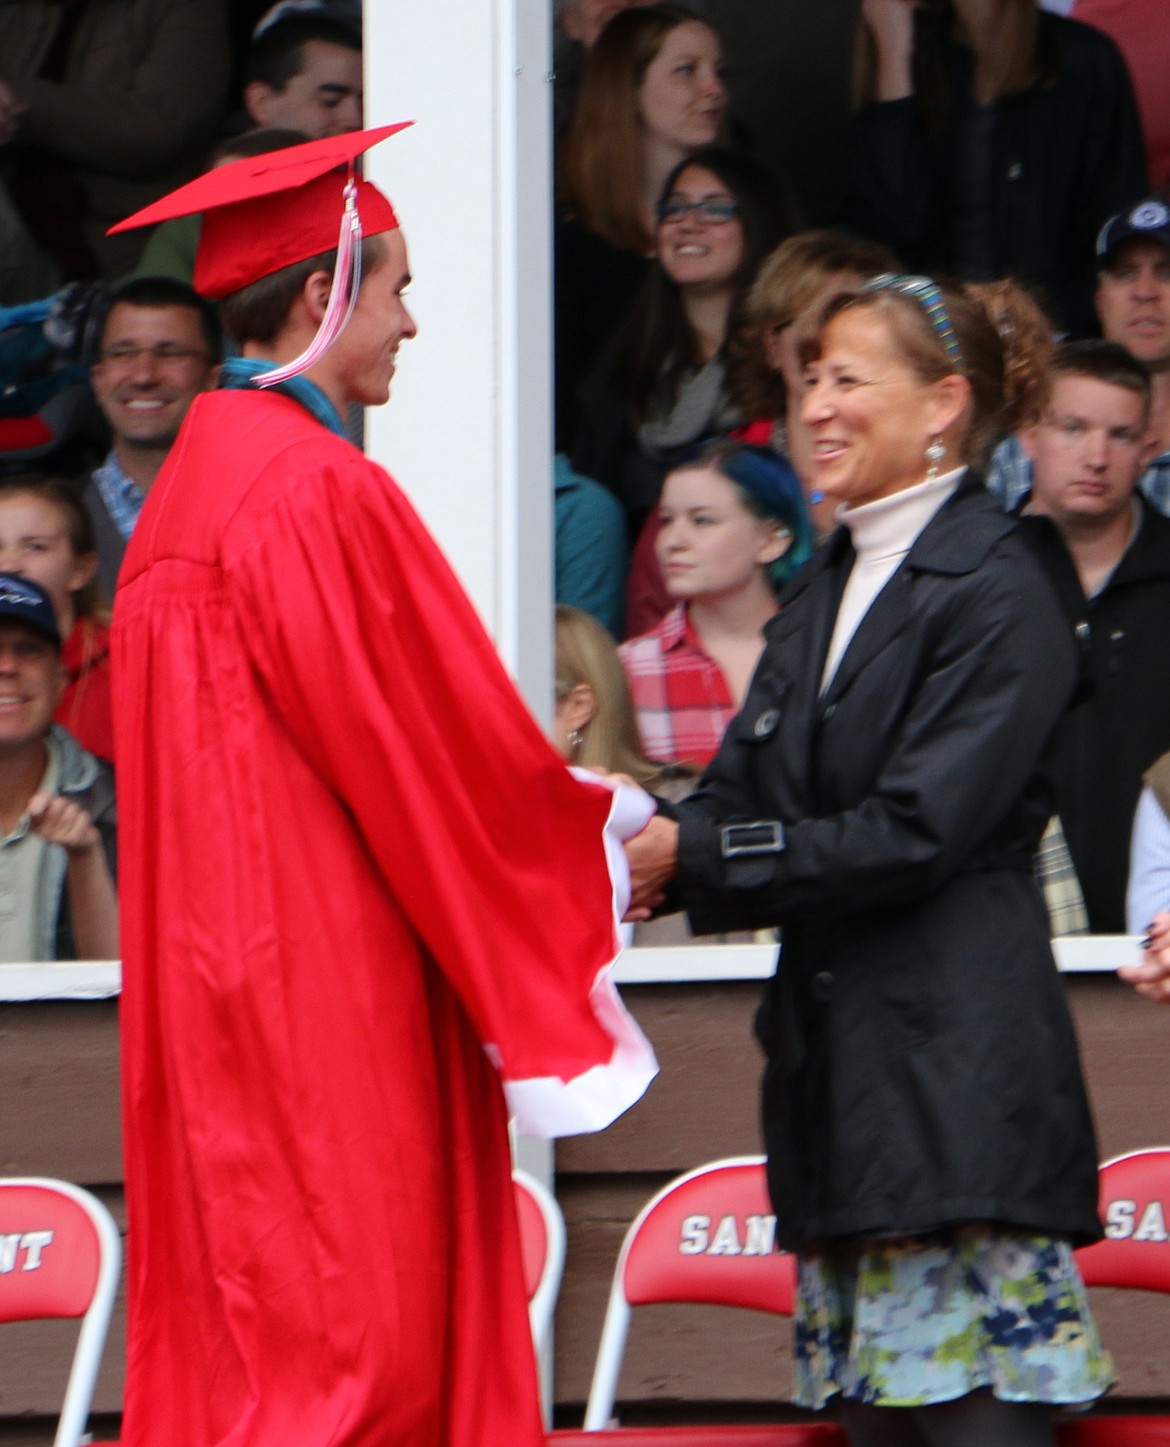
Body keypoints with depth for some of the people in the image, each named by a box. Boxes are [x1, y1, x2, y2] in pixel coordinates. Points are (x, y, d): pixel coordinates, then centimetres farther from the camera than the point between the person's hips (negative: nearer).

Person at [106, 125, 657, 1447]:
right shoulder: (322, 494, -15)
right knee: (348, 1338, -8)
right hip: (325, 990, -10)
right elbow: (445, 752, -12)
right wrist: (594, 832, 6)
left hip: (212, 980, 10)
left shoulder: (188, 485, 15)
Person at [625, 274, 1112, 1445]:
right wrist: (640, 843, -9)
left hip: (955, 1048, -8)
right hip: (836, 1048, 8)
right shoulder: (823, 591, 17)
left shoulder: (996, 593, -9)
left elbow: (914, 833, -16)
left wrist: (694, 858, -15)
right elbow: (742, 790, 12)